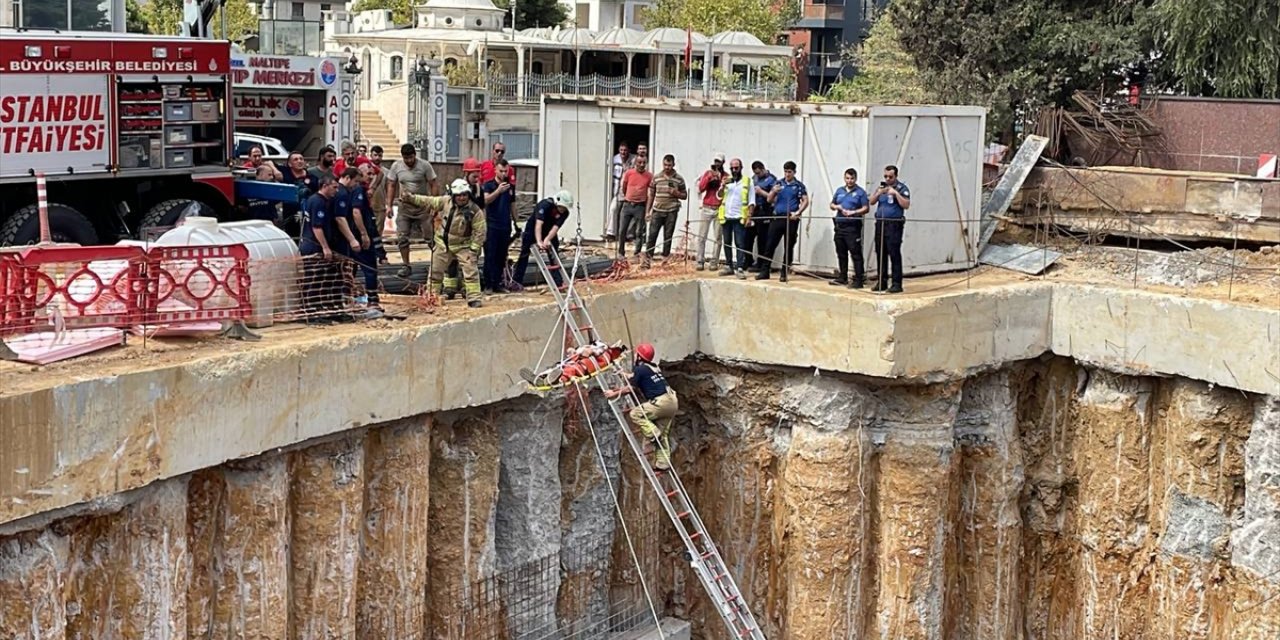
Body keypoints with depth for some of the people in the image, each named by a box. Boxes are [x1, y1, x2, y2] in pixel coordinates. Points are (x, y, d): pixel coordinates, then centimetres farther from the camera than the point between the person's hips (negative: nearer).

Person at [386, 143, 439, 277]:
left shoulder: (425, 165, -10)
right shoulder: (396, 166, -2)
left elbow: (433, 185, -6)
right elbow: (391, 186, 6)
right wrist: (389, 205, 1)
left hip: (423, 206, -3)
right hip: (405, 206, 3)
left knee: (430, 236, -1)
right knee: (402, 238, 0)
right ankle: (406, 266, 10)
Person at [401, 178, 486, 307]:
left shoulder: (475, 211, -18)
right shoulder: (446, 201, -9)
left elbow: (479, 232, -16)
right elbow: (429, 202, 0)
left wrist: (473, 250, -20)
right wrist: (411, 198, -8)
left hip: (463, 246, -3)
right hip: (443, 244, 3)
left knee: (470, 271, -14)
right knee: (435, 271, 9)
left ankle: (474, 299, -10)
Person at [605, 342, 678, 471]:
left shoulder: (640, 369, -5)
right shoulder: (654, 367, 22)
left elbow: (630, 388, -2)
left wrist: (614, 393, 7)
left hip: (661, 402, -9)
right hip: (672, 402, 9)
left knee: (634, 414, -3)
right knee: (663, 435, 13)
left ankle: (655, 436, -9)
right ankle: (662, 464, 10)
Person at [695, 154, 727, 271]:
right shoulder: (707, 173, 8)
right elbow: (700, 188, -1)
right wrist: (709, 177, -11)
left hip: (719, 209, -1)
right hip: (706, 208, 1)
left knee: (718, 237, -3)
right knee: (702, 236, -3)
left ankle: (713, 262, -1)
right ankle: (700, 261, -1)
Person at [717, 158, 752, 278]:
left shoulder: (747, 181, 3)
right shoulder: (726, 180, 14)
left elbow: (751, 201, 0)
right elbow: (719, 196, 5)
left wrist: (749, 216, -9)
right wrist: (723, 186, -13)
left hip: (739, 218, -4)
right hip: (726, 217, 4)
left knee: (740, 244, -7)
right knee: (727, 243, 8)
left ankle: (740, 268, -10)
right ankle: (728, 266, 16)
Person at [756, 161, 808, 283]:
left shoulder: (799, 186, 3)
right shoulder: (778, 183, 10)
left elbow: (805, 201, 0)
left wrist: (797, 213, -13)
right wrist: (774, 192, -12)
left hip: (791, 219, -2)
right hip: (777, 217, 2)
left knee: (788, 247, 2)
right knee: (770, 245, 0)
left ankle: (784, 273, 9)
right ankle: (764, 271, 5)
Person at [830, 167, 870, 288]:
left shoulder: (860, 192, -2)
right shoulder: (839, 191, 15)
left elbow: (866, 208, -7)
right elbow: (832, 205, 21)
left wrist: (853, 212, -18)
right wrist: (837, 207, -2)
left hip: (853, 226, -6)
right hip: (840, 225, 6)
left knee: (856, 253, -9)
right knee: (841, 253, 12)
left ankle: (859, 280, -9)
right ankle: (842, 277, 22)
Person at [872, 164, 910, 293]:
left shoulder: (902, 188, -1)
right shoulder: (882, 186, 16)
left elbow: (906, 205, -10)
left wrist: (896, 193, -18)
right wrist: (878, 193, -9)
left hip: (894, 224, -6)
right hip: (880, 223, 6)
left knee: (894, 254, -8)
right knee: (880, 253, 8)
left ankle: (896, 283, -6)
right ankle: (881, 282, 15)